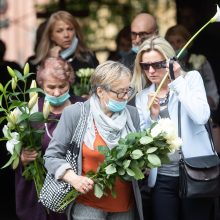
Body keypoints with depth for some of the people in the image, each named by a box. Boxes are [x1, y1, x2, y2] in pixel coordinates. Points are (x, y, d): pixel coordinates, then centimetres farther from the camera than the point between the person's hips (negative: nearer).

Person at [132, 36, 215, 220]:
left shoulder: (191, 78, 0)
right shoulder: (143, 96, 10)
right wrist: (152, 115, -10)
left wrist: (178, 81, -14)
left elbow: (201, 117, -17)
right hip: (162, 177, 3)